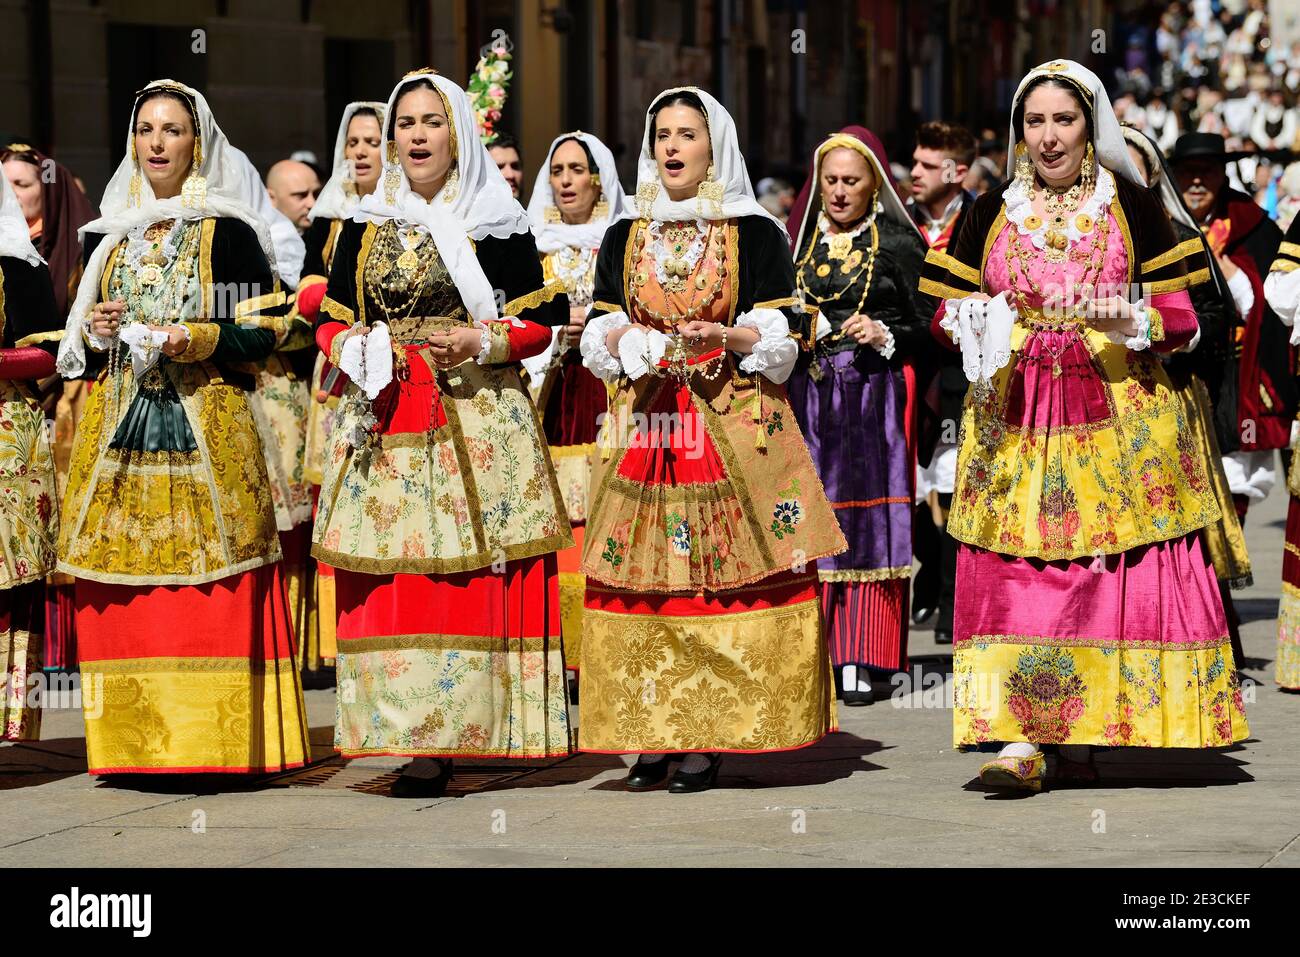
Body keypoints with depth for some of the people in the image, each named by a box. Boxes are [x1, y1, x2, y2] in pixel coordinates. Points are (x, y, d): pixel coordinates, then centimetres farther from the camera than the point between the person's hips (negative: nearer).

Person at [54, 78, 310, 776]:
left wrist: (196, 338, -16)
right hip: (118, 424, 4)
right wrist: (94, 330, 0)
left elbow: (264, 333, -2)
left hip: (206, 426, -4)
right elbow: (77, 341, 22)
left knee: (208, 592, -8)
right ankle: (134, 745, 4)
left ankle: (215, 742, -6)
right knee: (122, 598, 0)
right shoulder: (106, 237, 16)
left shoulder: (228, 233, 2)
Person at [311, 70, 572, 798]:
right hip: (384, 425, 3)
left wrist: (483, 342, -13)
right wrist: (353, 349, -4)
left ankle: (445, 737, -7)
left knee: (466, 576, -9)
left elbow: (545, 316, 3)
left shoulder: (497, 224, 4)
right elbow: (331, 319, 17)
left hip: (475, 424, -3)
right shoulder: (364, 228, 15)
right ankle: (407, 734, 0)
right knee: (386, 583, -3)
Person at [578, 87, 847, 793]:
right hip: (643, 424, 3)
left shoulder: (755, 233, 4)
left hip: (734, 425, -3)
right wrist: (627, 339, -9)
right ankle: (654, 736, 2)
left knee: (725, 577, -7)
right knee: (642, 578, -2)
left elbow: (783, 334, 0)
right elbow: (597, 333, 13)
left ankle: (710, 736, -5)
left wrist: (728, 337, -17)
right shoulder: (625, 237, 14)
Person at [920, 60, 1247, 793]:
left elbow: (1180, 316, 3)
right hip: (1014, 414, 1)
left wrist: (1131, 319, -17)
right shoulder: (992, 212, 11)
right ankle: (1022, 737, -13)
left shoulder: (1132, 204, 5)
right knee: (1017, 568, -9)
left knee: (1112, 569, -6)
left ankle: (1081, 733, 4)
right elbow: (946, 310, 13)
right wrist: (971, 319, -9)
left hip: (1118, 414, -1)